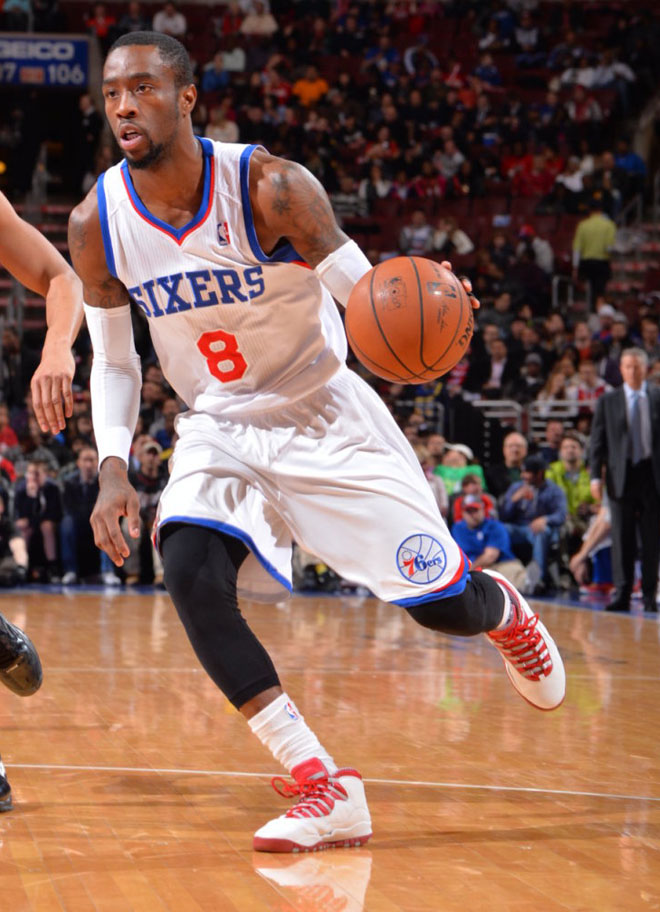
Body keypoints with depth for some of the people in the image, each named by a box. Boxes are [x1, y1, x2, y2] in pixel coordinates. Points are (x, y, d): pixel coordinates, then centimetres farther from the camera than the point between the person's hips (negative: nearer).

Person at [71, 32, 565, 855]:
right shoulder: (98, 224, -11)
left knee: (440, 603, -4)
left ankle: (503, 611, 39)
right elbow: (113, 362, 3)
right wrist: (113, 470, -11)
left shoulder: (272, 188, -22)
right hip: (219, 428, 3)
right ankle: (324, 787, -19)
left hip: (323, 414, -2)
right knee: (190, 573, -27)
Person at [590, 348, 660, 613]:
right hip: (622, 475, 0)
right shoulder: (607, 401, 7)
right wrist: (596, 476, -4)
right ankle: (621, 593, 2)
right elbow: (598, 441, 5)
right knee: (622, 538, 0)